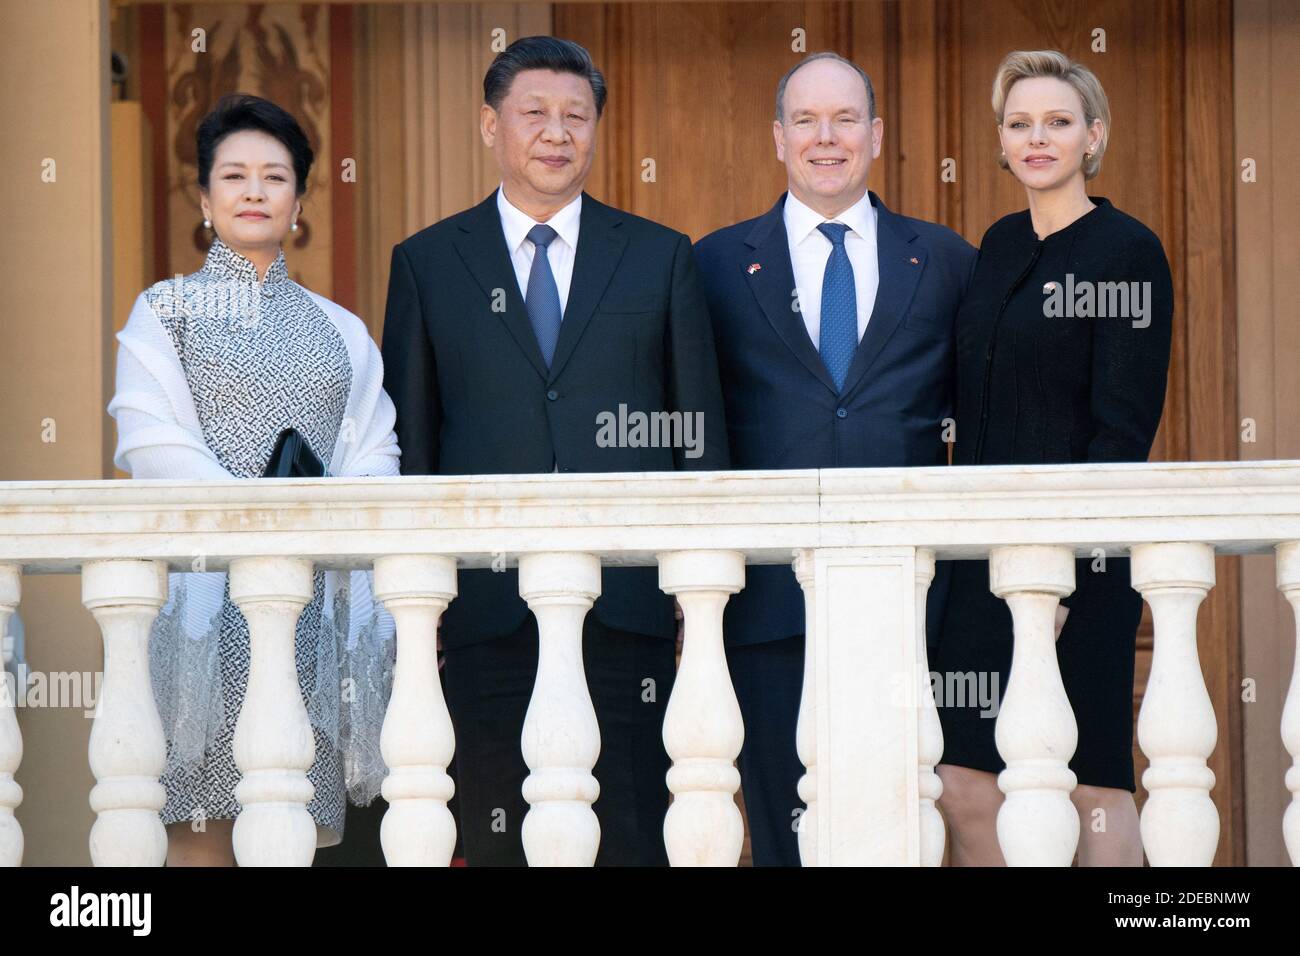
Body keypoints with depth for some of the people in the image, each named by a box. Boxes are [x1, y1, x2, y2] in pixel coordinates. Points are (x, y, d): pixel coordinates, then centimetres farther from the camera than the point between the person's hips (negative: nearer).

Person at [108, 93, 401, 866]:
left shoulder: (341, 330, 19)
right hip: (208, 583, -3)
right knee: (204, 822, -9)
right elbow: (155, 444, -4)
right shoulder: (165, 311, 8)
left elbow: (374, 448, 10)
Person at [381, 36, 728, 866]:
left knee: (634, 838, -2)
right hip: (488, 605, 0)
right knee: (500, 843, 4)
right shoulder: (427, 263, 9)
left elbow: (701, 431, 10)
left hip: (628, 602, 0)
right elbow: (410, 440, 9)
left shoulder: (664, 258, 10)